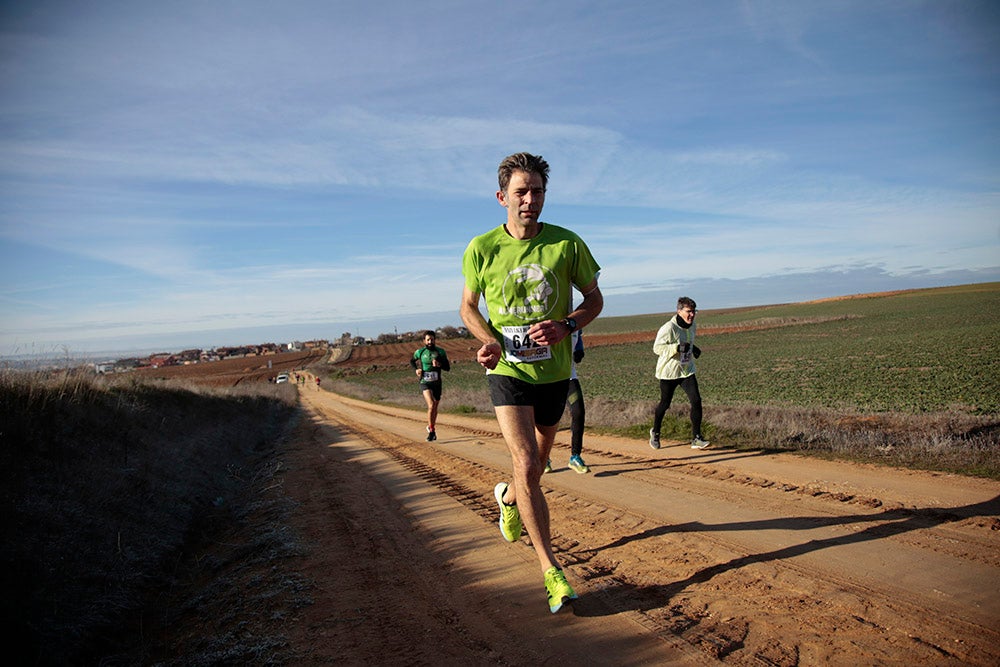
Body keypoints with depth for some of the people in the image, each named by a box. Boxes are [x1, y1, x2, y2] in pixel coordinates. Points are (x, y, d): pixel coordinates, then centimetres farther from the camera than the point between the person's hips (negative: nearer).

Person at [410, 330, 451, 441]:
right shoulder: (419, 352, -1)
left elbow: (448, 367, -1)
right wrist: (416, 369, 1)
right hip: (425, 383, -2)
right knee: (431, 405, -21)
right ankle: (432, 431, -15)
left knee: (435, 408, 13)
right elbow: (412, 361, 20)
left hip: (436, 383, 2)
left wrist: (439, 364, -20)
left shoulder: (441, 352, 0)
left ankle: (431, 427, 36)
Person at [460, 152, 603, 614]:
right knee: (526, 465, -14)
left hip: (554, 371, 2)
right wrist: (488, 339, -15)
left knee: (538, 459, 20)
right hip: (508, 370, -2)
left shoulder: (567, 244, -7)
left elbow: (594, 299, 4)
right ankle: (552, 572, -5)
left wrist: (567, 325, -16)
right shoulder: (482, 249, -8)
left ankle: (507, 496, 54)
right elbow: (468, 307, 6)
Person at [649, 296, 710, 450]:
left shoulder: (692, 326, 4)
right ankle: (655, 432, 34)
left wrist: (694, 349, 3)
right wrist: (678, 347, -30)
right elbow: (657, 347, -20)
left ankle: (696, 438, -2)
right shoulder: (669, 328, -20)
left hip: (687, 370, 6)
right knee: (664, 404, 8)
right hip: (669, 372, -5)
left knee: (696, 400, -10)